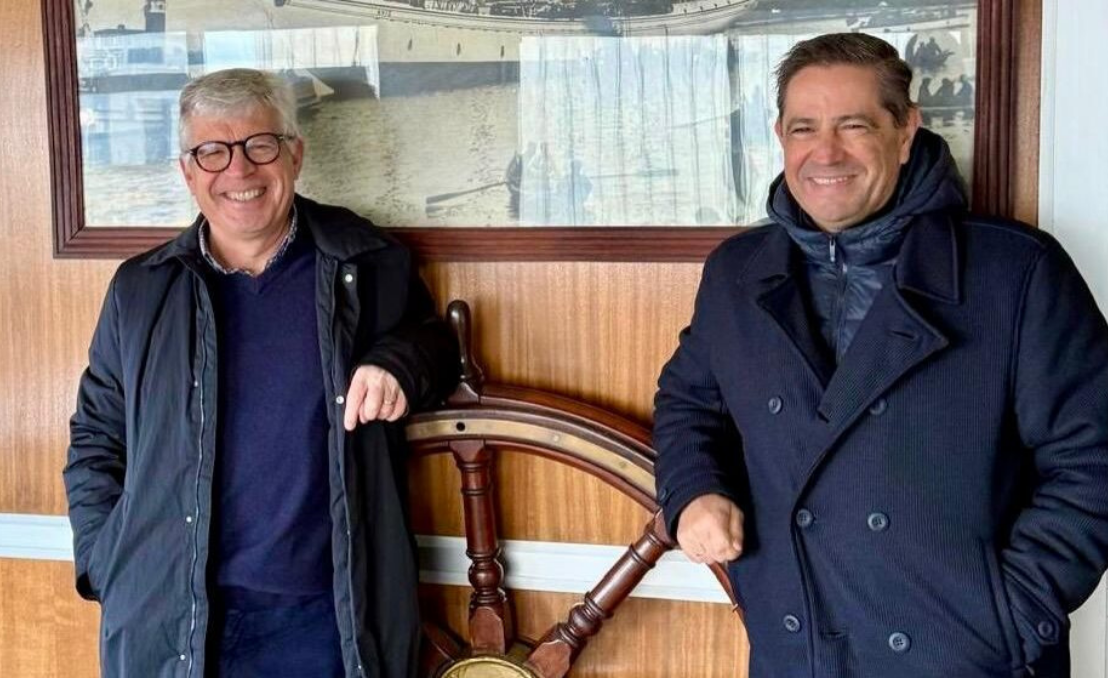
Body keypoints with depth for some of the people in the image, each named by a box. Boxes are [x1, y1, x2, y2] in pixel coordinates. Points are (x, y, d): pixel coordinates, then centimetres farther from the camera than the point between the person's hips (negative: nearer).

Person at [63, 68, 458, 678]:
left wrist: (400, 363, -8)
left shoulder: (370, 267, 2)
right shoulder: (141, 289, 7)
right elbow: (95, 441, 13)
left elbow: (434, 345, 16)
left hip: (328, 619, -1)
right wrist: (109, 568, 1)